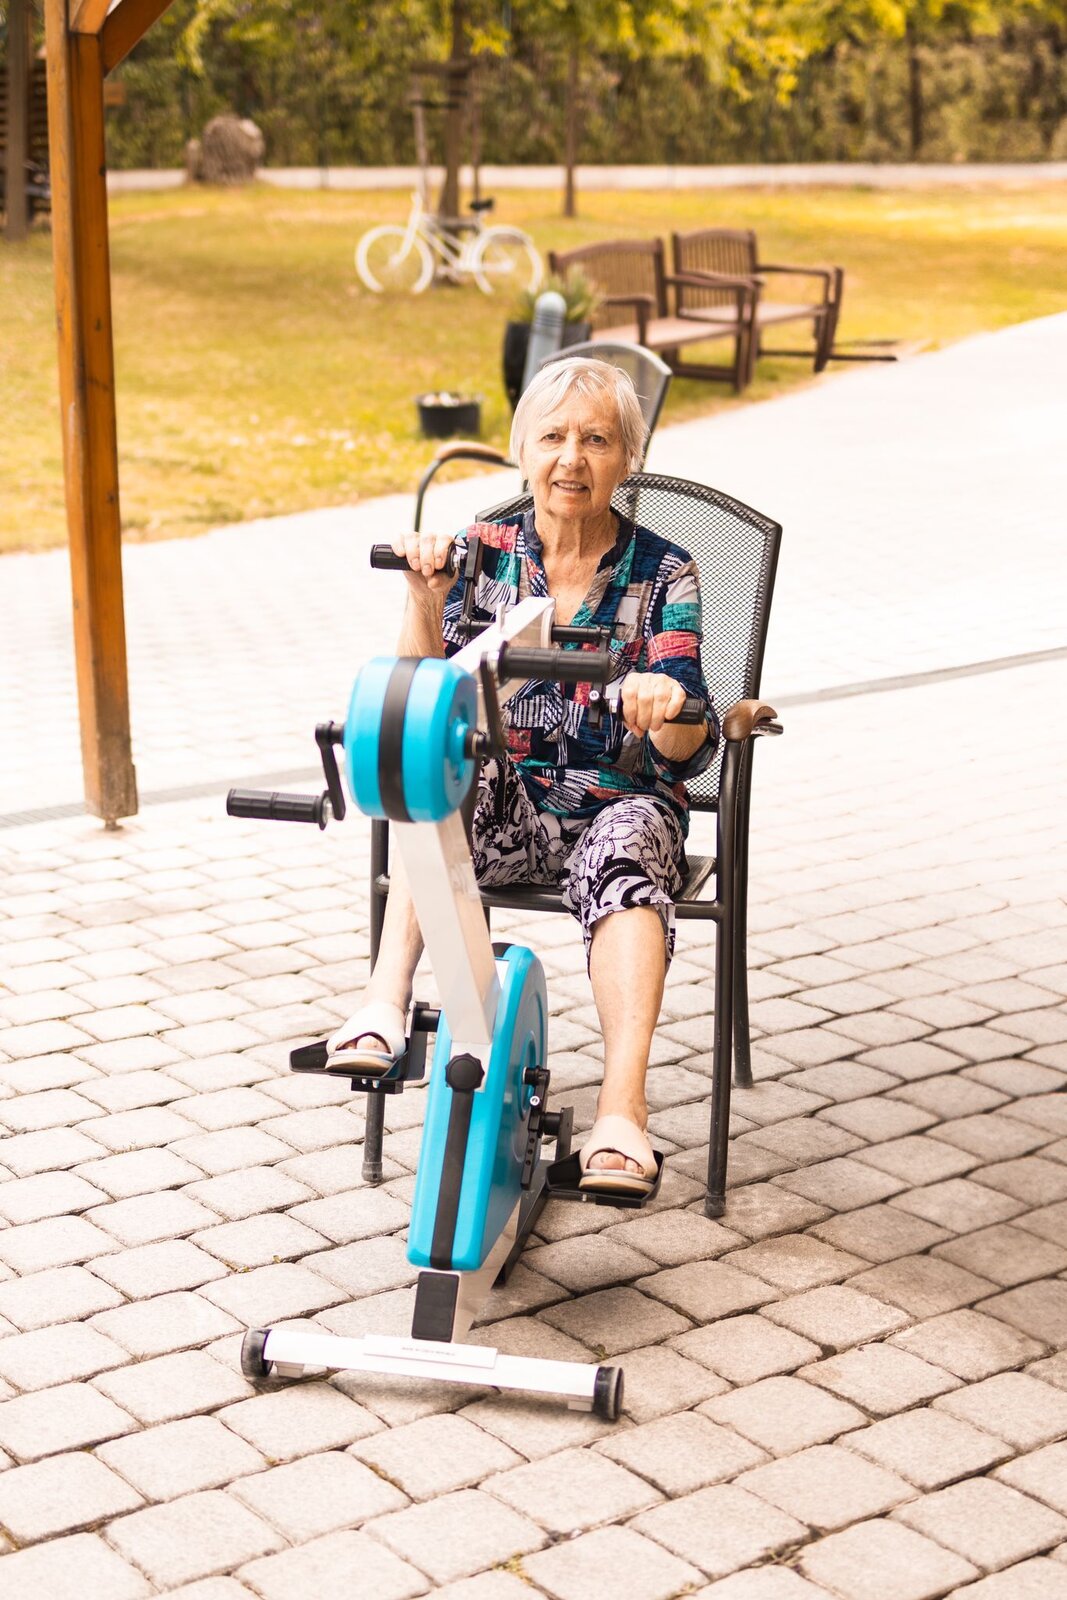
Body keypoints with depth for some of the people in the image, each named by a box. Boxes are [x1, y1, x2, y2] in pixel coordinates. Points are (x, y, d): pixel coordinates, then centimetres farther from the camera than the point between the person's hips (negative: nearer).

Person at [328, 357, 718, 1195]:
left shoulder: (661, 573, -2)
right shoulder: (485, 554, 3)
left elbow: (688, 753, -11)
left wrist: (669, 711, -34)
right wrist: (425, 598, -21)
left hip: (622, 805, -1)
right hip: (504, 809, 2)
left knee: (623, 853, -36)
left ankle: (622, 1112, -50)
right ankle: (386, 1005, -41)